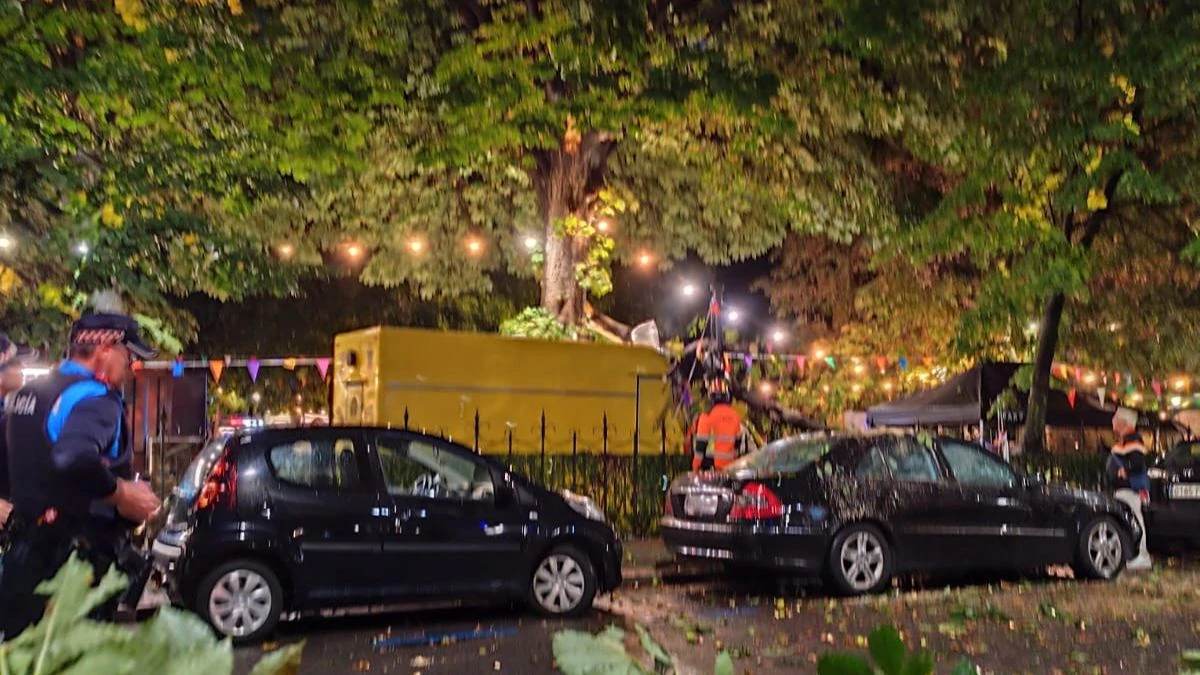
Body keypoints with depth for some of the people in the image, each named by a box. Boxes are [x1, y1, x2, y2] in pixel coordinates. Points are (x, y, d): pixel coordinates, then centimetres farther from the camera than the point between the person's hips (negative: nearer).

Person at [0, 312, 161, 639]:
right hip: (76, 555, -9)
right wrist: (120, 493, -23)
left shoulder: (28, 393, 13)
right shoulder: (94, 397, -18)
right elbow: (73, 459, -37)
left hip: (27, 551, 9)